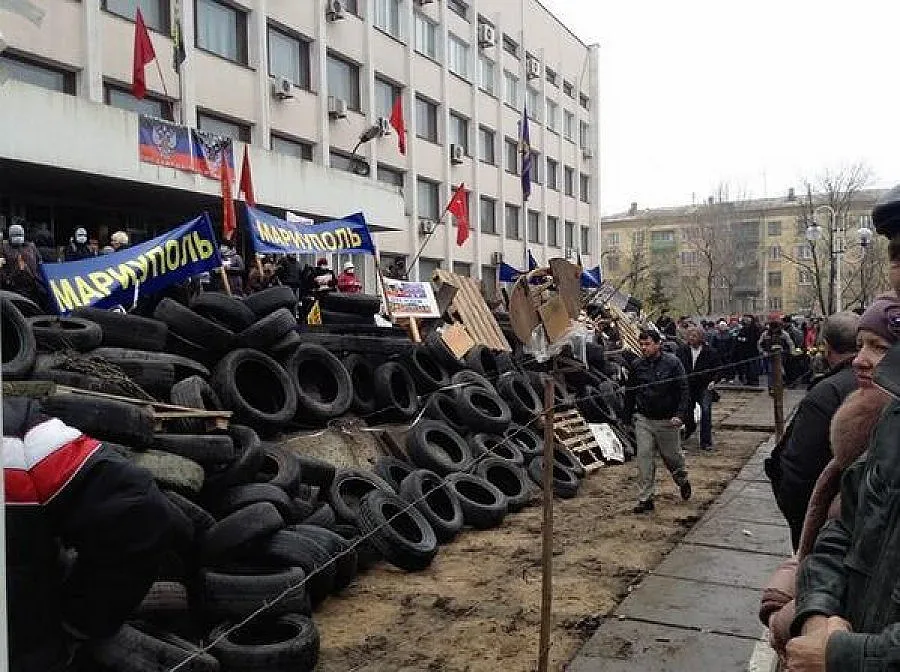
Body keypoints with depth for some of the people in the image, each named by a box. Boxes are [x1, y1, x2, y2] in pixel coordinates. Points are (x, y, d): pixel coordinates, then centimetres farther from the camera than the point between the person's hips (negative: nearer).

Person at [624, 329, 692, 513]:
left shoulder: (672, 363, -8)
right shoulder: (637, 365, 2)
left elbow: (683, 391, -7)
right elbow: (630, 392, 13)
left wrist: (680, 415, -17)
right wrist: (628, 415, 13)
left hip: (667, 420, -2)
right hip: (643, 419, 2)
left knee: (672, 455, 12)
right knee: (644, 456, -4)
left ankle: (683, 481, 43)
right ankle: (646, 498, 2)